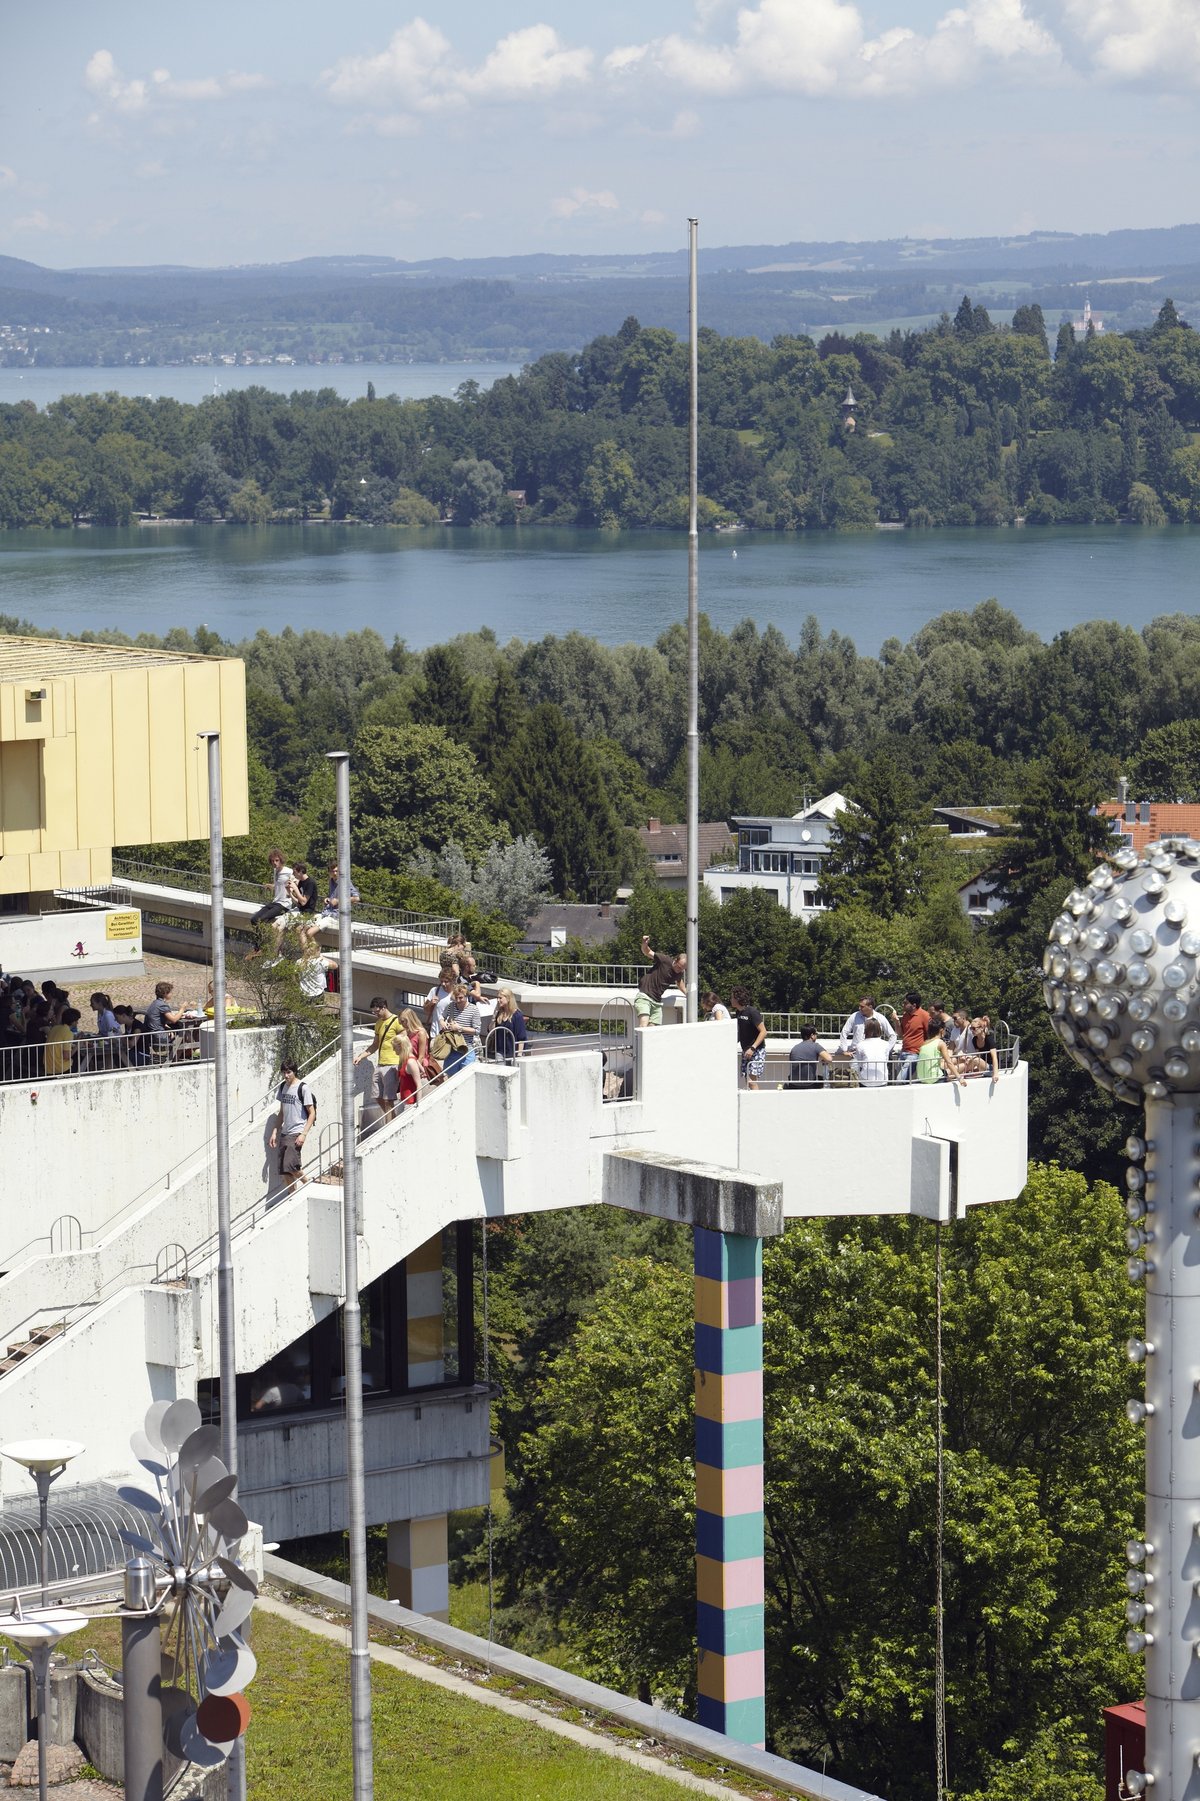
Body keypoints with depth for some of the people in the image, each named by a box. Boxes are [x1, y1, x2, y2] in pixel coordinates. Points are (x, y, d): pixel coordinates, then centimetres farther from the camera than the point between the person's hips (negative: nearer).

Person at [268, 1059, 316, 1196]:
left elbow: (312, 1113, -9)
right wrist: (274, 1132, 13)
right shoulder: (283, 1087, 12)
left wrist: (303, 1134, -17)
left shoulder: (303, 1088, -9)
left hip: (297, 1133, -7)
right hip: (284, 1133, 7)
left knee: (291, 1165, -18)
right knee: (285, 1171, 3)